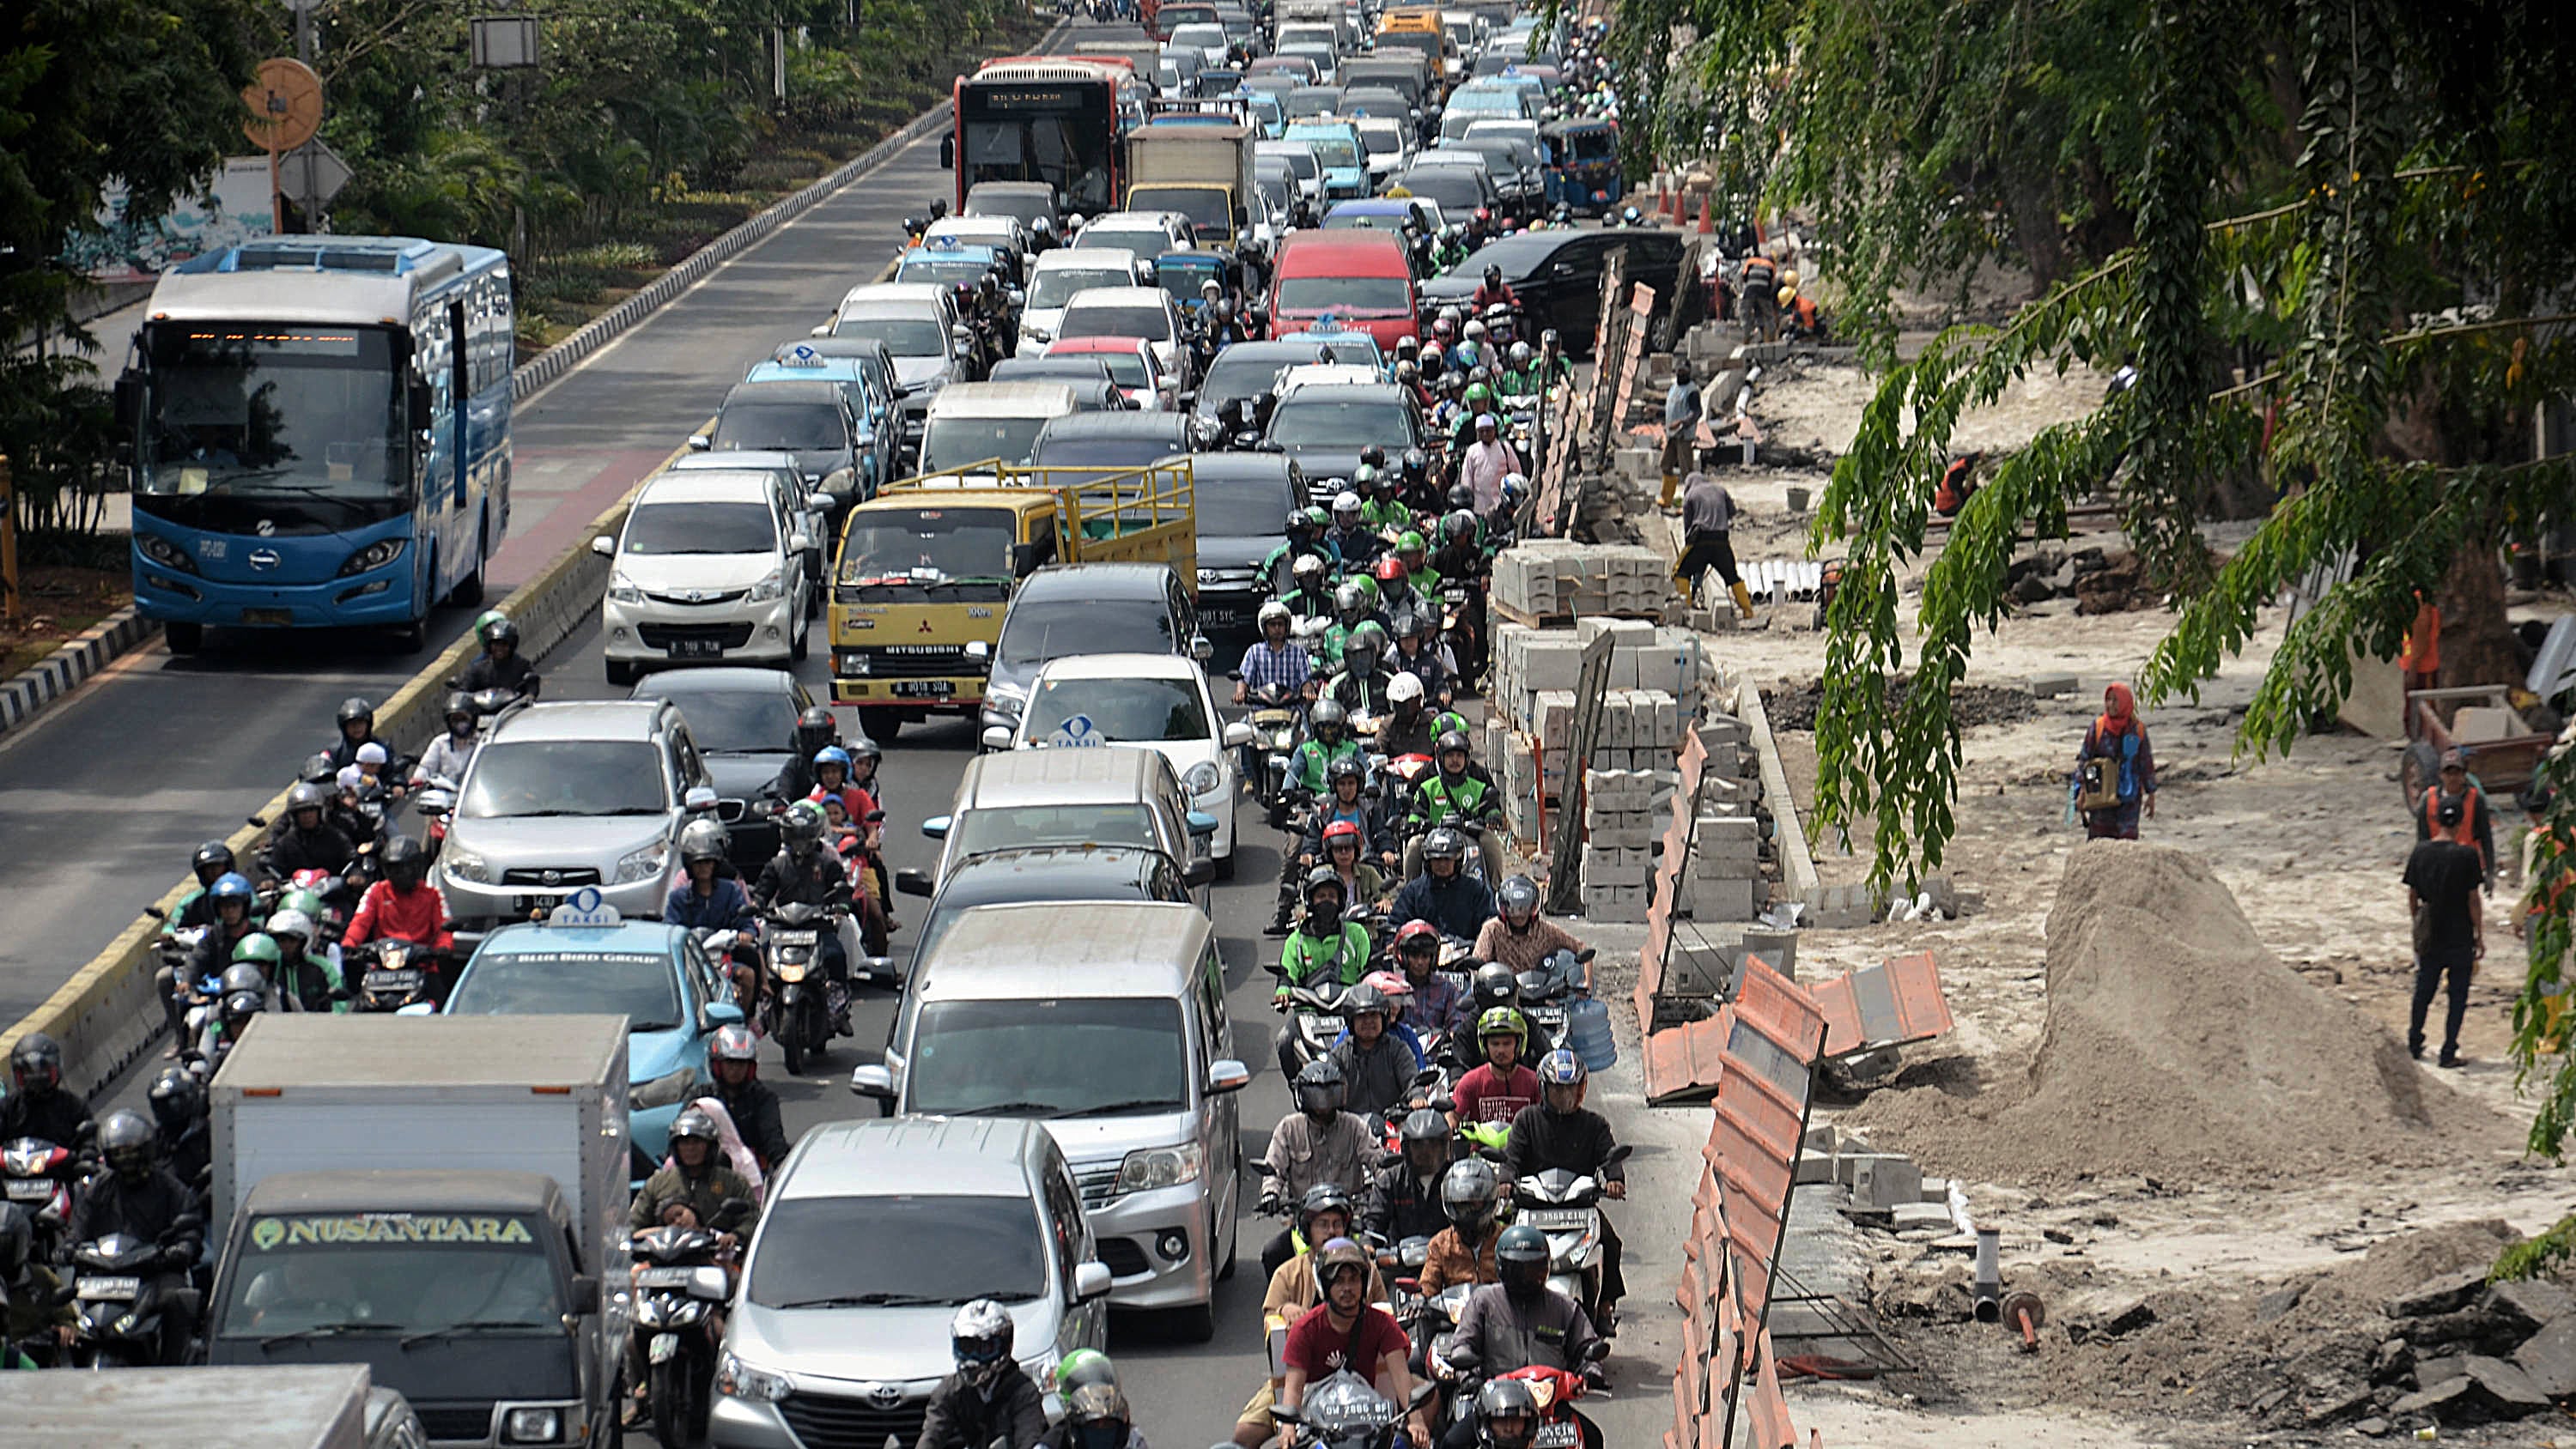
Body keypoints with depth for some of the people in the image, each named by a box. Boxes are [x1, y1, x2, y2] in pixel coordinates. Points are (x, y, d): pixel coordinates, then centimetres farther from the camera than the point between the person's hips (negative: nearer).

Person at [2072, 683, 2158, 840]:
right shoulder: (2098, 726, -2)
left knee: (2127, 837, -5)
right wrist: (2081, 792, -3)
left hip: (2129, 795, 0)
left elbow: (2146, 763, 7)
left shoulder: (2138, 729, 0)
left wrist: (2151, 794, 8)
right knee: (2099, 835, -1)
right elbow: (2084, 758, 1)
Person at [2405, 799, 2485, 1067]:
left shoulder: (2420, 852, -2)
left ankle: (2414, 1044, 30)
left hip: (2429, 935, 4)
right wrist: (2480, 936, -1)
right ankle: (2449, 1052, 3)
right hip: (2460, 935, -4)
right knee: (2458, 995, 5)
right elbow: (2473, 901, -10)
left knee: (2423, 991, 18)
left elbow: (2412, 896, 5)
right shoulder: (2467, 855, -13)